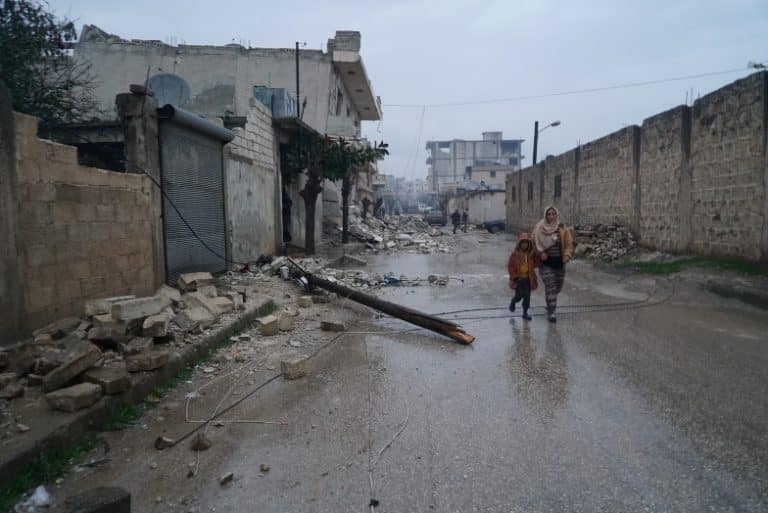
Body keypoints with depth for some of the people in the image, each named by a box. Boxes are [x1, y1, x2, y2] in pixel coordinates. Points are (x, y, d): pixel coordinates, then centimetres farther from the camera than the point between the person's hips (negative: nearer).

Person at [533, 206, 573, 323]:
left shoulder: (562, 229, 0)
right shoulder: (539, 228, -4)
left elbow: (569, 244, 1)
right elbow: (535, 243, 2)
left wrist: (567, 256, -13)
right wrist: (540, 252, -12)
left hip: (559, 262, 3)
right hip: (546, 262, -3)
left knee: (558, 286, 17)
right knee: (550, 286, -12)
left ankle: (551, 302, 47)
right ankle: (551, 312, -6)